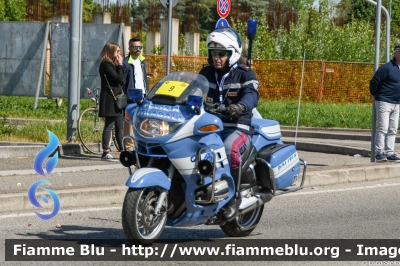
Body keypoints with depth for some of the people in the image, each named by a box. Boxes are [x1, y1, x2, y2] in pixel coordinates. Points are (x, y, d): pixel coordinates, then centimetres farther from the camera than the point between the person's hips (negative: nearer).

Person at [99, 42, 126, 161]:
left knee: (119, 127, 10)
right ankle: (106, 153, -5)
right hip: (109, 99, -10)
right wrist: (120, 65, -10)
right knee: (109, 126, -7)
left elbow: (123, 81, 14)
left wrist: (121, 64, 6)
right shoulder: (106, 65, -11)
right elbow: (119, 79, -18)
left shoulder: (113, 64, 19)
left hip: (117, 99, 10)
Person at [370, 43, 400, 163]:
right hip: (384, 102, -8)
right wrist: (374, 95, 0)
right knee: (383, 128, -10)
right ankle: (379, 153, -7)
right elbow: (374, 81, -13)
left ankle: (389, 153, 12)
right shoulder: (387, 68, -15)